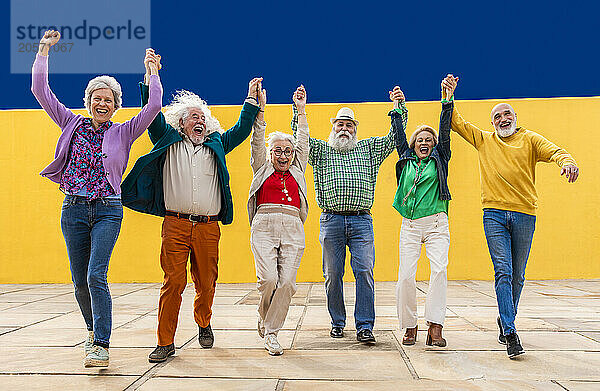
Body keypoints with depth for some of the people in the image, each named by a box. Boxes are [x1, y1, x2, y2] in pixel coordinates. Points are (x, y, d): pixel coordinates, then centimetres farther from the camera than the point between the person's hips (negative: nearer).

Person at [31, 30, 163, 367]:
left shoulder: (124, 133, 5)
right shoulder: (73, 124, 10)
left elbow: (154, 106, -6)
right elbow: (41, 91, 7)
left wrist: (152, 71, -2)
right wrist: (44, 49, 5)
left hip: (108, 210, -3)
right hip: (74, 210, 3)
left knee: (96, 277, -14)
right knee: (80, 281, 9)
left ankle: (101, 345, -8)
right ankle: (94, 330, 33)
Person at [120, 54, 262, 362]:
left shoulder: (216, 144, 19)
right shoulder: (168, 140, 13)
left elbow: (242, 130, 21)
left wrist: (252, 100, 18)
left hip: (208, 227, 2)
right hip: (175, 224, -2)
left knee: (206, 283, 6)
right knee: (173, 282, -6)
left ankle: (204, 325, 32)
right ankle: (165, 342, 3)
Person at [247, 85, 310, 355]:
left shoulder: (297, 170, 22)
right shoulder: (262, 169, 17)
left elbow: (303, 141, 19)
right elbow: (257, 141, 10)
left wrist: (300, 109, 18)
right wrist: (259, 108, 3)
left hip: (293, 230, 2)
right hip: (264, 226, -2)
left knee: (287, 282, -8)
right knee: (268, 279, -14)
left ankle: (271, 332, 4)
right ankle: (264, 319, 14)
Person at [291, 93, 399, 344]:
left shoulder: (369, 149, 18)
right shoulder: (320, 150, 15)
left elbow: (394, 137, 13)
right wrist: (299, 108, -7)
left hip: (362, 221, 0)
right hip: (331, 220, 0)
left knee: (364, 271, -7)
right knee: (333, 274, 4)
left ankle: (365, 326, -3)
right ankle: (337, 323, 18)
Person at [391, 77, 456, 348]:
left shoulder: (439, 159, 11)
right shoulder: (407, 161, 15)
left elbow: (445, 131, 2)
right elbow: (399, 135, 13)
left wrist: (447, 101, -5)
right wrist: (398, 108, 9)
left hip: (437, 224, -1)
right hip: (410, 226, 1)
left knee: (439, 269, -19)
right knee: (405, 275, -8)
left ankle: (435, 327, -18)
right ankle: (409, 327, 5)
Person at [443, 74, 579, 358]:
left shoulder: (529, 139, 9)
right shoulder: (483, 140, 13)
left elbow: (554, 151, -7)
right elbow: (455, 122, 15)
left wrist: (567, 161, -30)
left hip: (524, 215, 1)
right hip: (494, 214, 0)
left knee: (517, 276, 9)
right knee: (503, 272, -11)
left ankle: (505, 320, 29)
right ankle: (511, 333, -10)